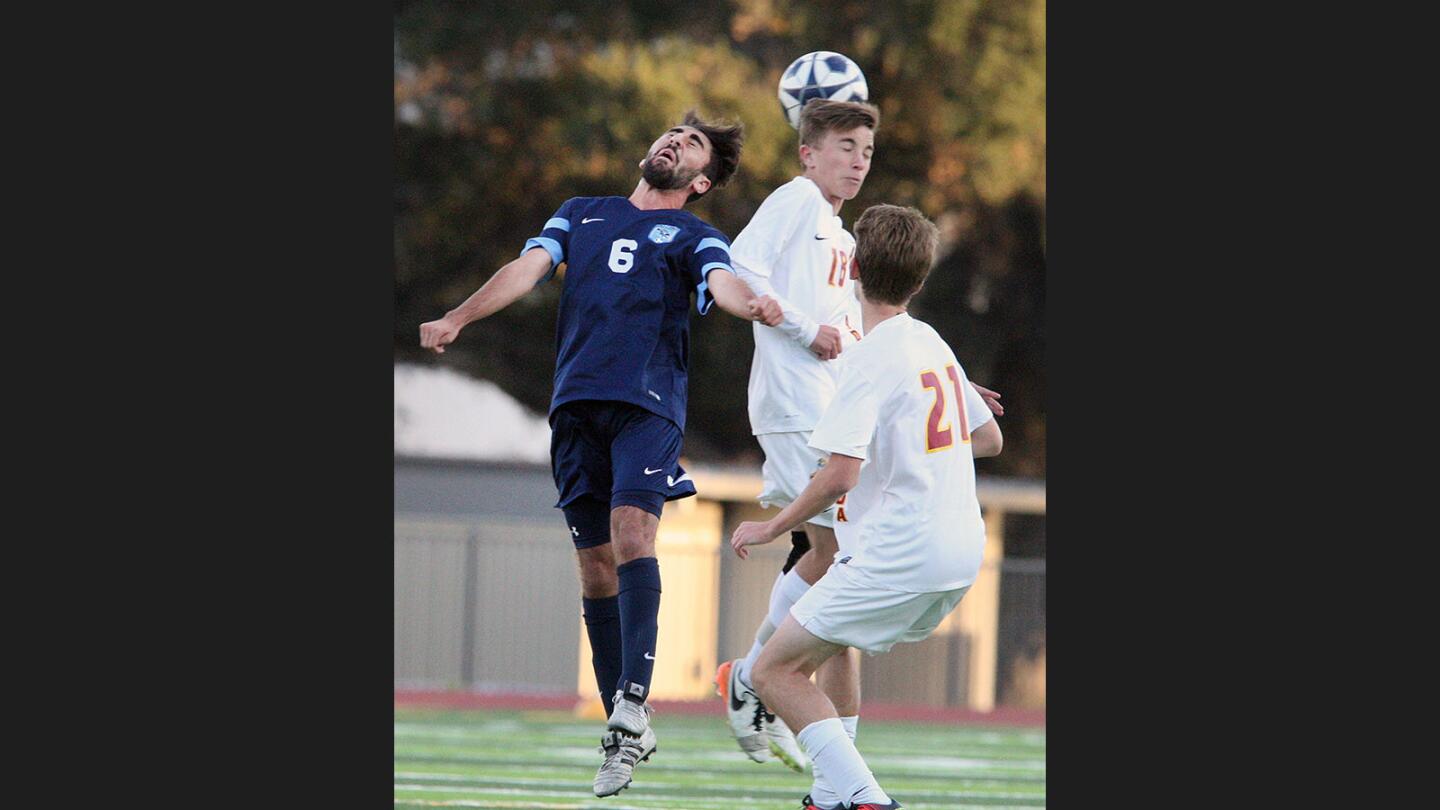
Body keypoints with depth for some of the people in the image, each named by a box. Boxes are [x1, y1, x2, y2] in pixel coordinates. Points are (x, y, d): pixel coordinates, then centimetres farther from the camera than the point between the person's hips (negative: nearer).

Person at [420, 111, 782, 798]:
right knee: (596, 565, 2)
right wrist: (457, 319, -5)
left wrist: (753, 306, -31)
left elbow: (722, 283, -6)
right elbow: (528, 269, 12)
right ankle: (623, 730, 7)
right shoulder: (582, 214, 25)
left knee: (631, 529, -23)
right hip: (576, 402, 3)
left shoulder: (693, 236, 14)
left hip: (648, 404, -3)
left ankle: (633, 699, -32)